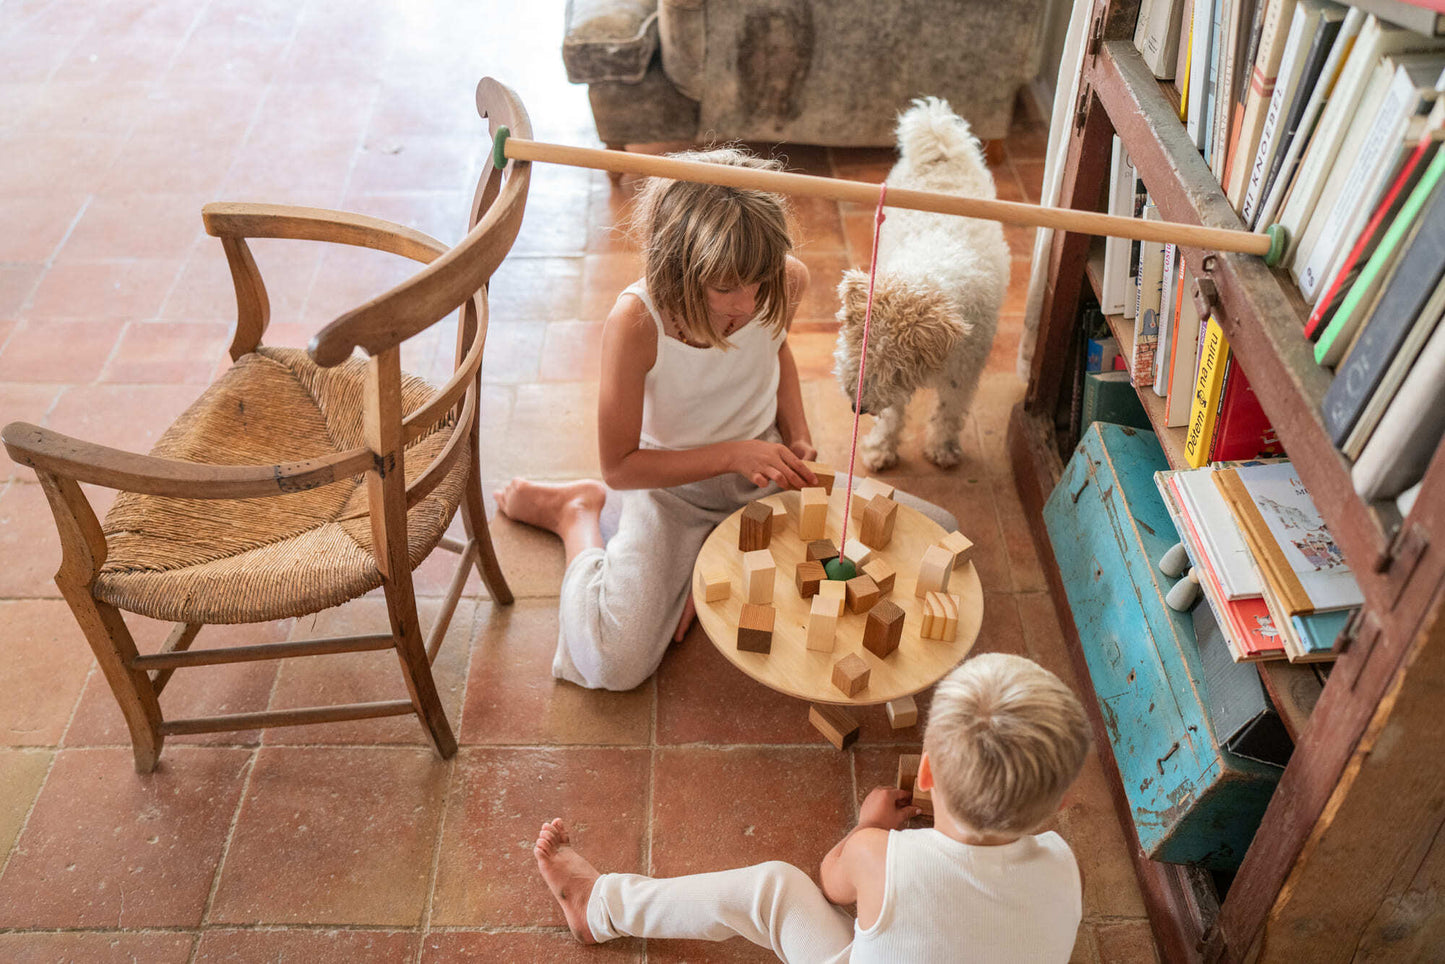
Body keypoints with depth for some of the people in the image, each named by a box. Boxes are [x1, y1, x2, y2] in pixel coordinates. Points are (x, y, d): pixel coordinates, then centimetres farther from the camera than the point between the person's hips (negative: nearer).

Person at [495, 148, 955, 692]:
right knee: (614, 666, -21)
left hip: (766, 470, 5)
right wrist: (733, 454, -26)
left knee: (939, 535, -4)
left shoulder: (785, 284, -17)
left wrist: (798, 437, -5)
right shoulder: (636, 322, -30)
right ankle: (577, 513, 9)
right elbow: (620, 467, -19)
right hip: (674, 483, -4)